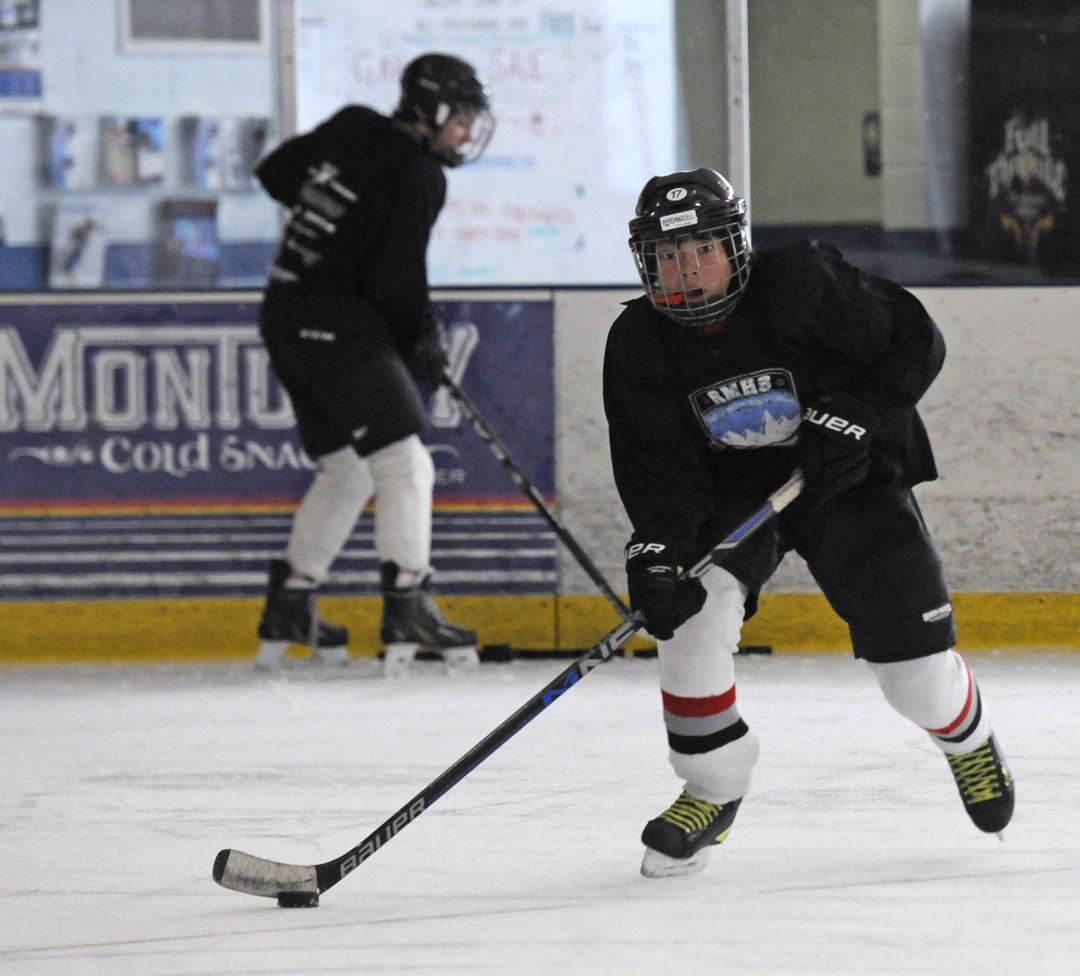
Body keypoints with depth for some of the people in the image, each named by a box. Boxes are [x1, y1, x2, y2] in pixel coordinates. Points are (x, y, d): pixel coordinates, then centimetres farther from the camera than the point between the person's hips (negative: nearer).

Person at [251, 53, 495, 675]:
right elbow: (396, 277, -16)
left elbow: (275, 173, 24)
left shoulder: (351, 129, 12)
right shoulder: (417, 173, -12)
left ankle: (288, 610, 20)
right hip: (339, 326, -9)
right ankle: (407, 607, -20)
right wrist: (424, 338, 0)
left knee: (347, 468, 19)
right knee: (403, 463, -11)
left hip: (288, 318, 9)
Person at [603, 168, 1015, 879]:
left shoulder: (801, 283, -25)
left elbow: (916, 340, -16)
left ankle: (968, 737, 36)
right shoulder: (639, 346, -15)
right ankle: (713, 787, -5)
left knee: (912, 668, -3)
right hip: (731, 486, 2)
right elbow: (655, 467, -15)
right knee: (694, 609, -25)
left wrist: (852, 416, -27)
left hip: (849, 471, -2)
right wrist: (655, 552, -32)